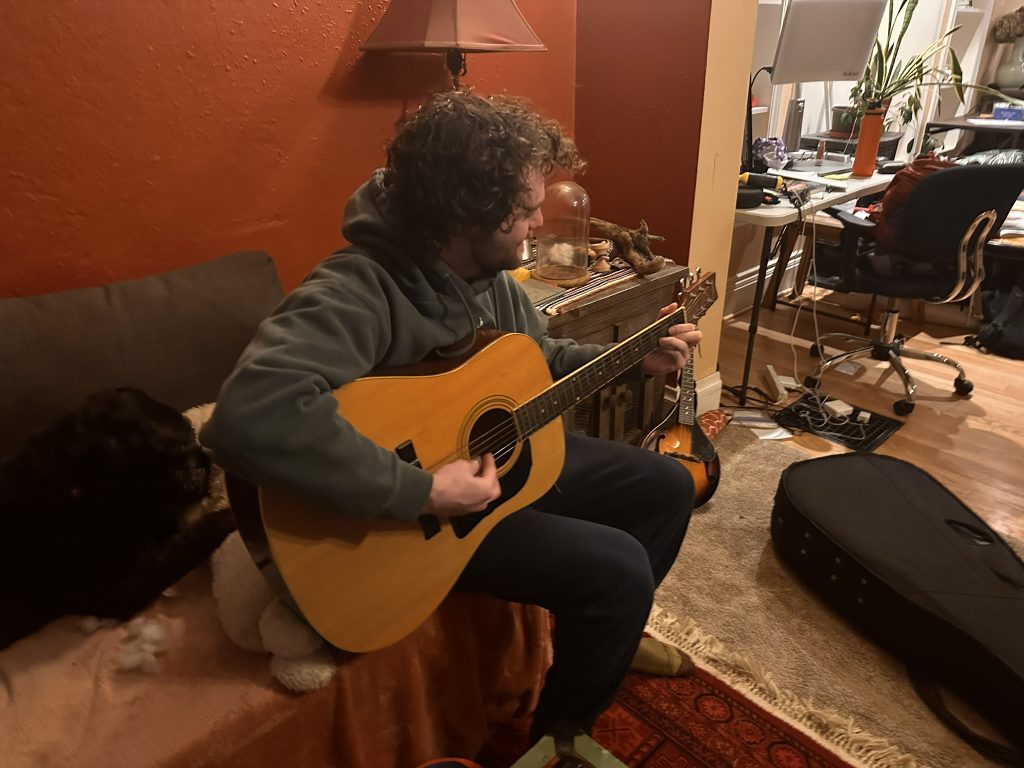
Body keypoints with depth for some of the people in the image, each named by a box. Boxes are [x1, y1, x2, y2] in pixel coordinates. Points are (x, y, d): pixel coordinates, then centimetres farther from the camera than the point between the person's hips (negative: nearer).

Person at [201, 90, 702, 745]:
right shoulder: (358, 292, -32)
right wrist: (420, 491, -42)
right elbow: (252, 416, -47)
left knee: (668, 486, 11)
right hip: (416, 511, -8)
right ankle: (559, 735, 13)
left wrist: (636, 360, 3)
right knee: (619, 570, -20)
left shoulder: (487, 269, -3)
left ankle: (615, 636, 37)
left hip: (508, 451, 9)